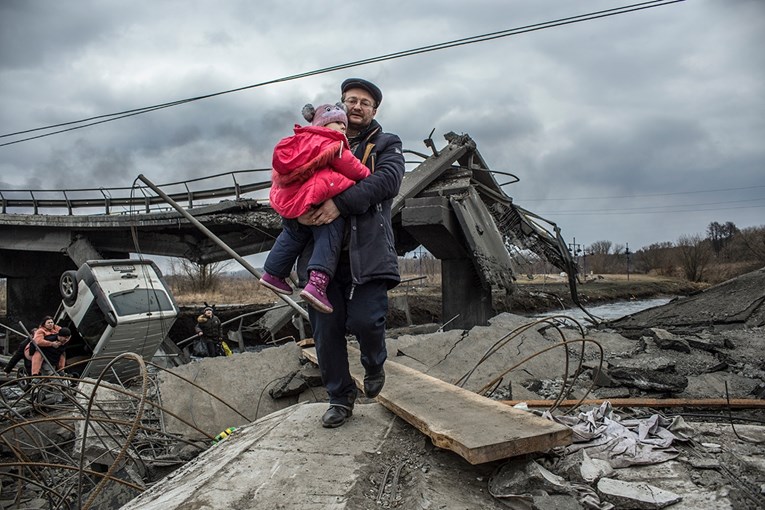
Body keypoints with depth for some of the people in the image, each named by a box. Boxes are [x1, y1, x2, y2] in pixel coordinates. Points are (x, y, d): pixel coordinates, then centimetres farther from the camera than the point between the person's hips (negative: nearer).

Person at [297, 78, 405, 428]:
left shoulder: (386, 145, 13)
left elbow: (388, 180, -9)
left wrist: (341, 203, -22)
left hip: (366, 250, -3)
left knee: (364, 321, -14)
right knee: (326, 328, 3)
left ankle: (374, 366, 21)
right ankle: (340, 398, 20)